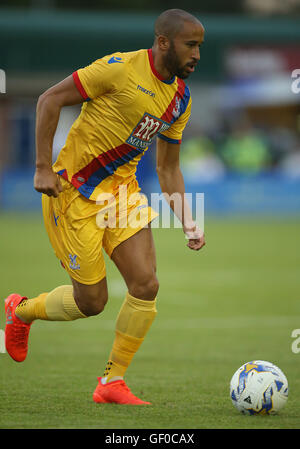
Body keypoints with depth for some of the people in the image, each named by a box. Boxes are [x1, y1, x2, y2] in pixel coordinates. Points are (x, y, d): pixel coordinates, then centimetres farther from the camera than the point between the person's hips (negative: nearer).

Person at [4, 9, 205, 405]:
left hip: (122, 189, 7)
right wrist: (43, 168, -17)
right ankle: (21, 311, 28)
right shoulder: (121, 68, -17)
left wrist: (188, 224, 2)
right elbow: (50, 99, -13)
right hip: (75, 190, -6)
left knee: (146, 286, -9)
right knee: (92, 302, -2)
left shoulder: (181, 99, 6)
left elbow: (168, 168, 14)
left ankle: (112, 382, 5)